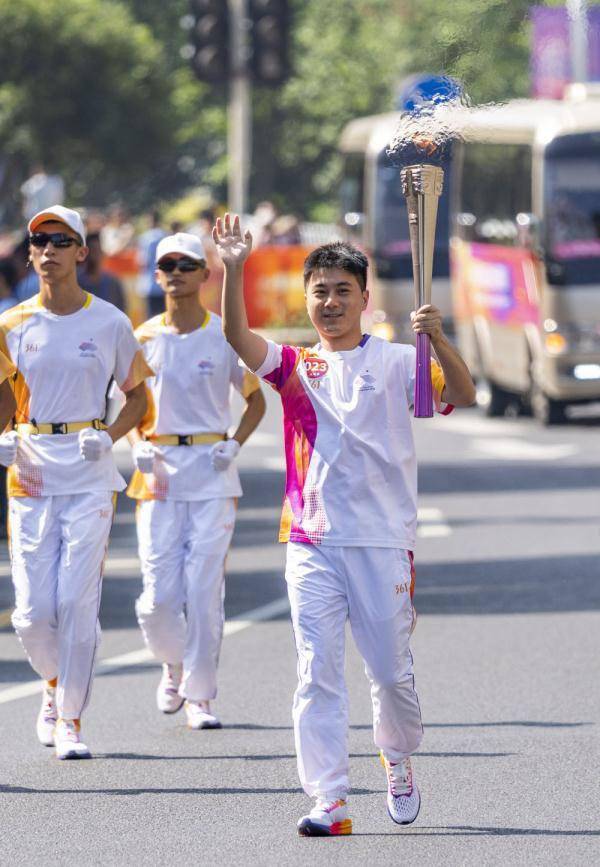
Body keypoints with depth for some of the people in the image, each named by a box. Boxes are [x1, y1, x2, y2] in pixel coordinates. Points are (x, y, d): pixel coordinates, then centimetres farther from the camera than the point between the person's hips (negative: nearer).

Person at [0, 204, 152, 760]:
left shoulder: (109, 323, 1)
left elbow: (137, 393, 11)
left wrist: (110, 437, -7)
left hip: (89, 474, -2)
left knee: (78, 600, -9)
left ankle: (70, 719, 0)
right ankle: (55, 684, 29)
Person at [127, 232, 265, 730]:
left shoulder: (225, 336, 1)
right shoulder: (145, 338, 5)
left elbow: (255, 398, 11)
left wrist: (235, 445, -4)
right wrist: (139, 446, -2)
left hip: (212, 472, -1)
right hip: (159, 472, 1)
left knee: (205, 589, -6)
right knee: (159, 595, -3)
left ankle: (200, 694, 3)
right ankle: (175, 667, 26)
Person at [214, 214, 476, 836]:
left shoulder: (394, 363, 3)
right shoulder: (294, 366, 8)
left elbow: (462, 396, -9)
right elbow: (238, 337, -9)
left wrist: (437, 340, -26)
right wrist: (233, 270, -25)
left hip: (383, 539, -1)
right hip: (311, 540, 1)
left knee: (390, 671, 7)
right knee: (317, 672, -5)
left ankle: (399, 764, 34)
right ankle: (329, 802, -6)